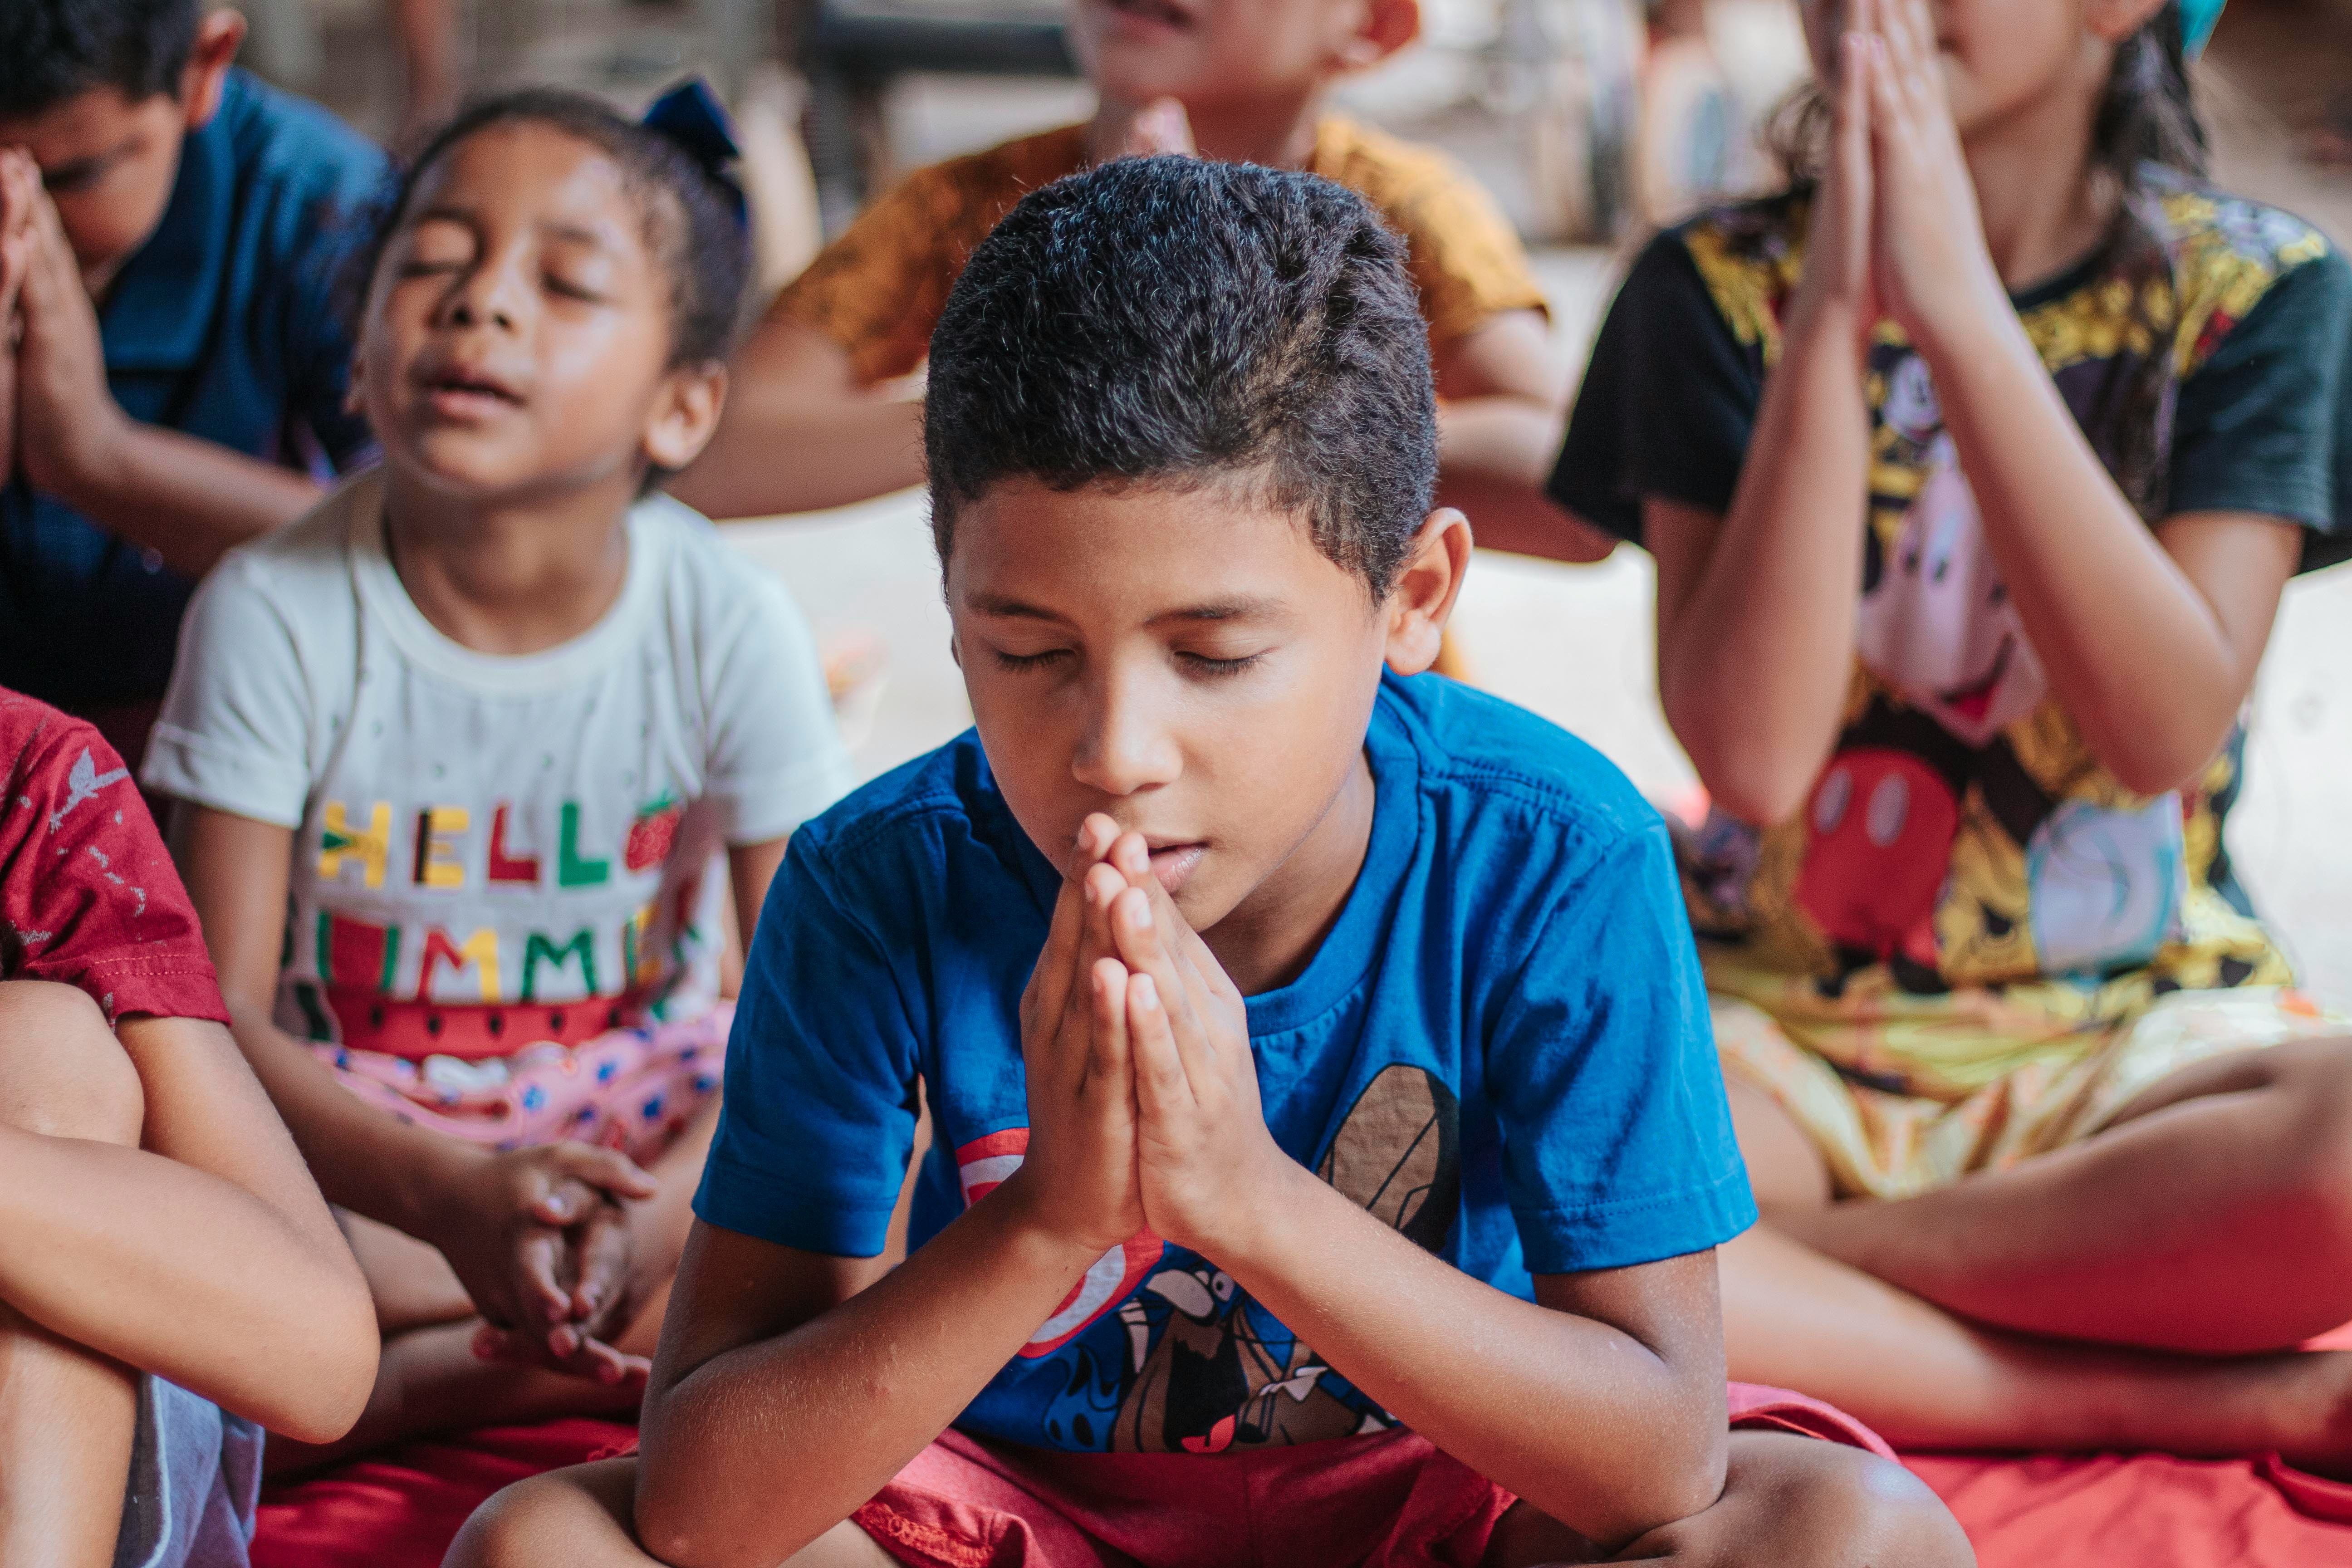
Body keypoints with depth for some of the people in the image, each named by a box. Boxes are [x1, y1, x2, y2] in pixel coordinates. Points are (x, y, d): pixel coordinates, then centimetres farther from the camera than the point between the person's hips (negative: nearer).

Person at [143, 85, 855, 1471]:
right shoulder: (274, 614, -14)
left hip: (638, 1116, 1)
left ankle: (420, 1378, -23)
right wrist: (450, 1195, -34)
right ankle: (638, 1352, -23)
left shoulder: (728, 623, -13)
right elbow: (222, 1009, -16)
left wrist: (661, 1216, -31)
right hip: (350, 1134, -1)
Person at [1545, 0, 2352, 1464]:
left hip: (2139, 1032, 0)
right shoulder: (1724, 285, 1)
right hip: (1778, 1027, 1)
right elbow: (1751, 754, -11)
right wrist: (1831, 317, -16)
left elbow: (2165, 730, -14)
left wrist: (1957, 309, -18)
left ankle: (1787, 1265, -16)